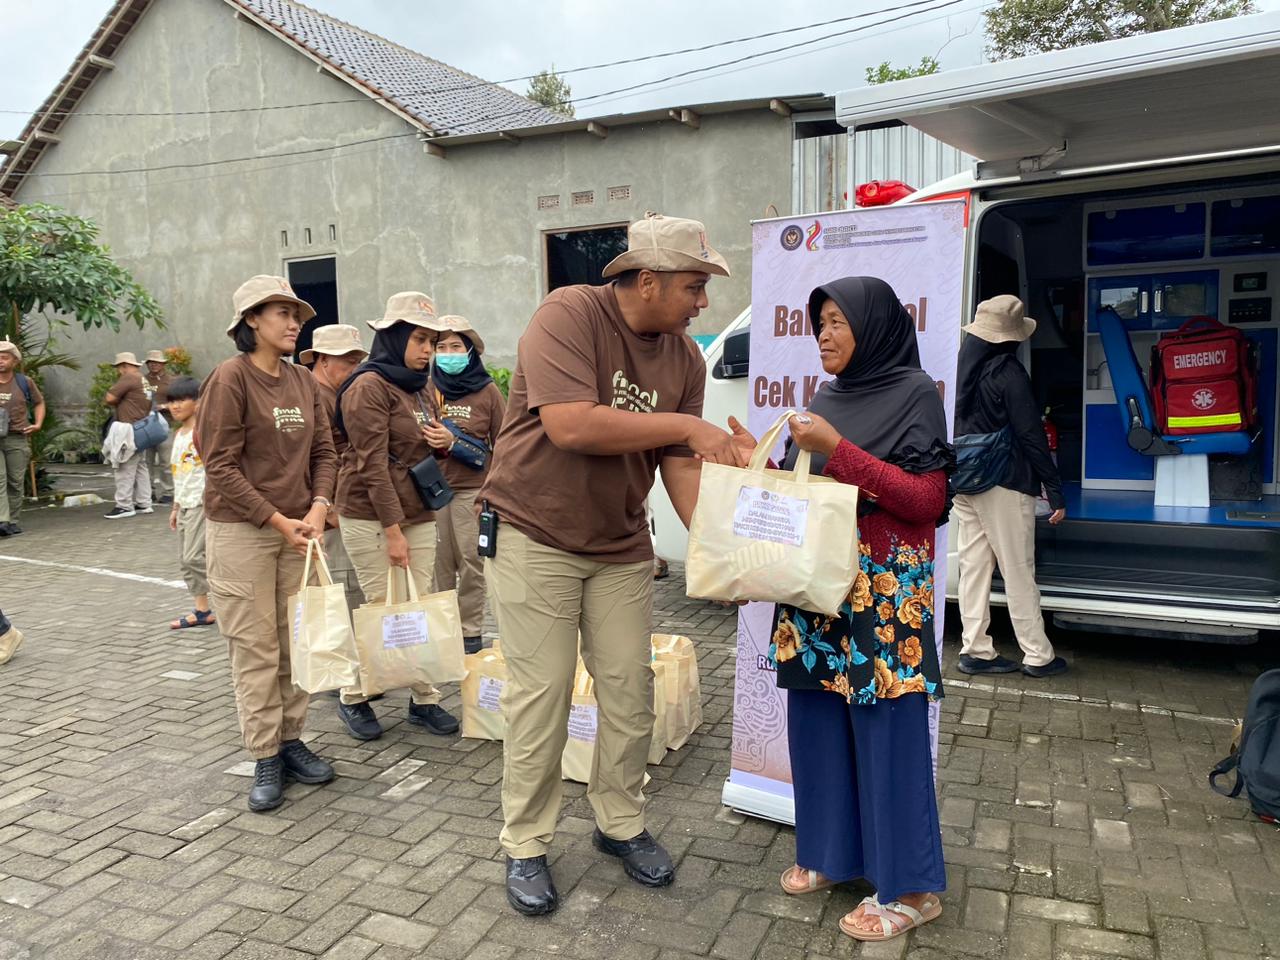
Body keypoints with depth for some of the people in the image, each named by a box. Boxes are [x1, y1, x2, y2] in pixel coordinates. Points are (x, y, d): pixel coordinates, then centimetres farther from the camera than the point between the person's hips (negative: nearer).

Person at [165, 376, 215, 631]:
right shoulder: (177, 434, 15)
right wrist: (175, 507, 21)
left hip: (202, 503, -9)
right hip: (185, 504, 9)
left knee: (193, 556, -12)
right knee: (185, 559, 9)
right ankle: (202, 611, 15)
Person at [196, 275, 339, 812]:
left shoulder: (304, 382, 8)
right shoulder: (231, 378, -9)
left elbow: (324, 452, 10)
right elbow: (221, 466, -13)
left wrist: (317, 508, -7)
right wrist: (278, 521, -16)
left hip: (298, 530, 5)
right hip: (242, 530, -5)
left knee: (296, 643, 9)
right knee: (255, 649, 1)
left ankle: (291, 741, 22)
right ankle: (265, 759, 12)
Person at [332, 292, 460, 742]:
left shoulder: (422, 385, 11)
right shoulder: (369, 386, -12)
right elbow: (372, 463, -17)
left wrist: (444, 439, -4)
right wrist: (393, 530, -19)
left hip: (419, 514, 7)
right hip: (371, 516, -6)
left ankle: (424, 699, 17)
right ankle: (353, 699, 19)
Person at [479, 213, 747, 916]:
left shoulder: (685, 357, 1)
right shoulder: (568, 315, -17)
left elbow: (681, 465, -1)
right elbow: (570, 426, -29)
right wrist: (683, 423, -23)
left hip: (621, 547, 6)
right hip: (535, 536, -5)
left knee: (630, 693, 8)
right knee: (541, 695, 1)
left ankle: (620, 824, 30)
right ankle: (525, 846, 20)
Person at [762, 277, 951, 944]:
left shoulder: (914, 393, -5)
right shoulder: (827, 397, 14)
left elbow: (925, 500, -13)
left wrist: (837, 448, -18)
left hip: (884, 590, -7)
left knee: (887, 731, -1)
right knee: (818, 720, 11)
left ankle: (911, 887, 14)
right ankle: (833, 851, 29)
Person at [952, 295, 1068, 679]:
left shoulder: (968, 363, 6)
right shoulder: (1009, 372, -15)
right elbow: (1032, 436, -15)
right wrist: (1055, 492, -11)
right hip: (1004, 486, -7)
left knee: (973, 566, 9)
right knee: (1019, 572, 2)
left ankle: (975, 650, 13)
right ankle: (1038, 656, 12)